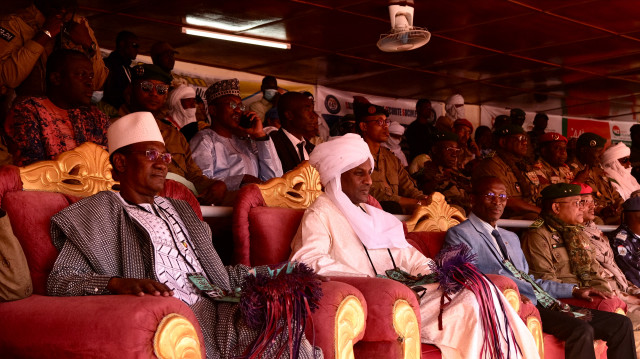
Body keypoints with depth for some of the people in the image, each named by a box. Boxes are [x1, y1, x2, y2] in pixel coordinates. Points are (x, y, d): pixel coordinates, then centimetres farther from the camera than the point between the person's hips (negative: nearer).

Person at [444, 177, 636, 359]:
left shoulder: (511, 238, 27)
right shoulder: (458, 235, 1)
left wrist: (575, 290, 16)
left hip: (544, 303, 8)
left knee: (620, 324, -3)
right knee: (581, 329, -31)